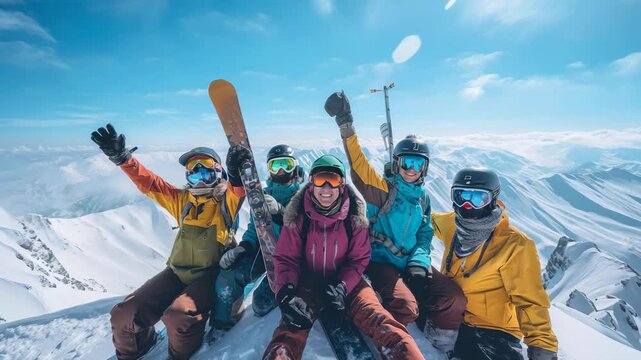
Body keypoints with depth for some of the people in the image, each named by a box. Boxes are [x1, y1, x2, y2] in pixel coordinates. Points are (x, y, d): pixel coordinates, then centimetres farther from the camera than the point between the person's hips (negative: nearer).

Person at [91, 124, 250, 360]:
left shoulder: (227, 201, -3)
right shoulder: (182, 201, 11)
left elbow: (240, 187, -23)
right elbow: (149, 183, 6)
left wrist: (237, 171, -45)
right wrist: (122, 157, -6)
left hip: (210, 275, -5)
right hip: (177, 272, 5)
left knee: (177, 316, -29)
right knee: (124, 316, -4)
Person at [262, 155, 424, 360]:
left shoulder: (354, 216, -9)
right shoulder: (297, 216, -11)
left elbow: (359, 259, -1)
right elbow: (286, 258, -3)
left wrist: (342, 286, -17)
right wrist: (286, 290, -21)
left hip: (346, 280, 1)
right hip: (308, 281, 0)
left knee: (381, 323, -21)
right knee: (290, 330, -26)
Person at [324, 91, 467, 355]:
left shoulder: (422, 197, 8)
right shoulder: (383, 189, -10)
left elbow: (425, 234, 12)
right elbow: (359, 167, -26)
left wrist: (419, 260, -8)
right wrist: (346, 127, -36)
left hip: (412, 263, 6)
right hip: (380, 261, -5)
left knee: (454, 300, -5)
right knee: (405, 307, -27)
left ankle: (443, 345, 21)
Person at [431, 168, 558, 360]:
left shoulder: (514, 245, -13)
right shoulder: (451, 223, 0)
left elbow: (530, 301, -12)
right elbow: (430, 219, 23)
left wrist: (542, 344, -19)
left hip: (492, 330, -7)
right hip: (448, 317, 7)